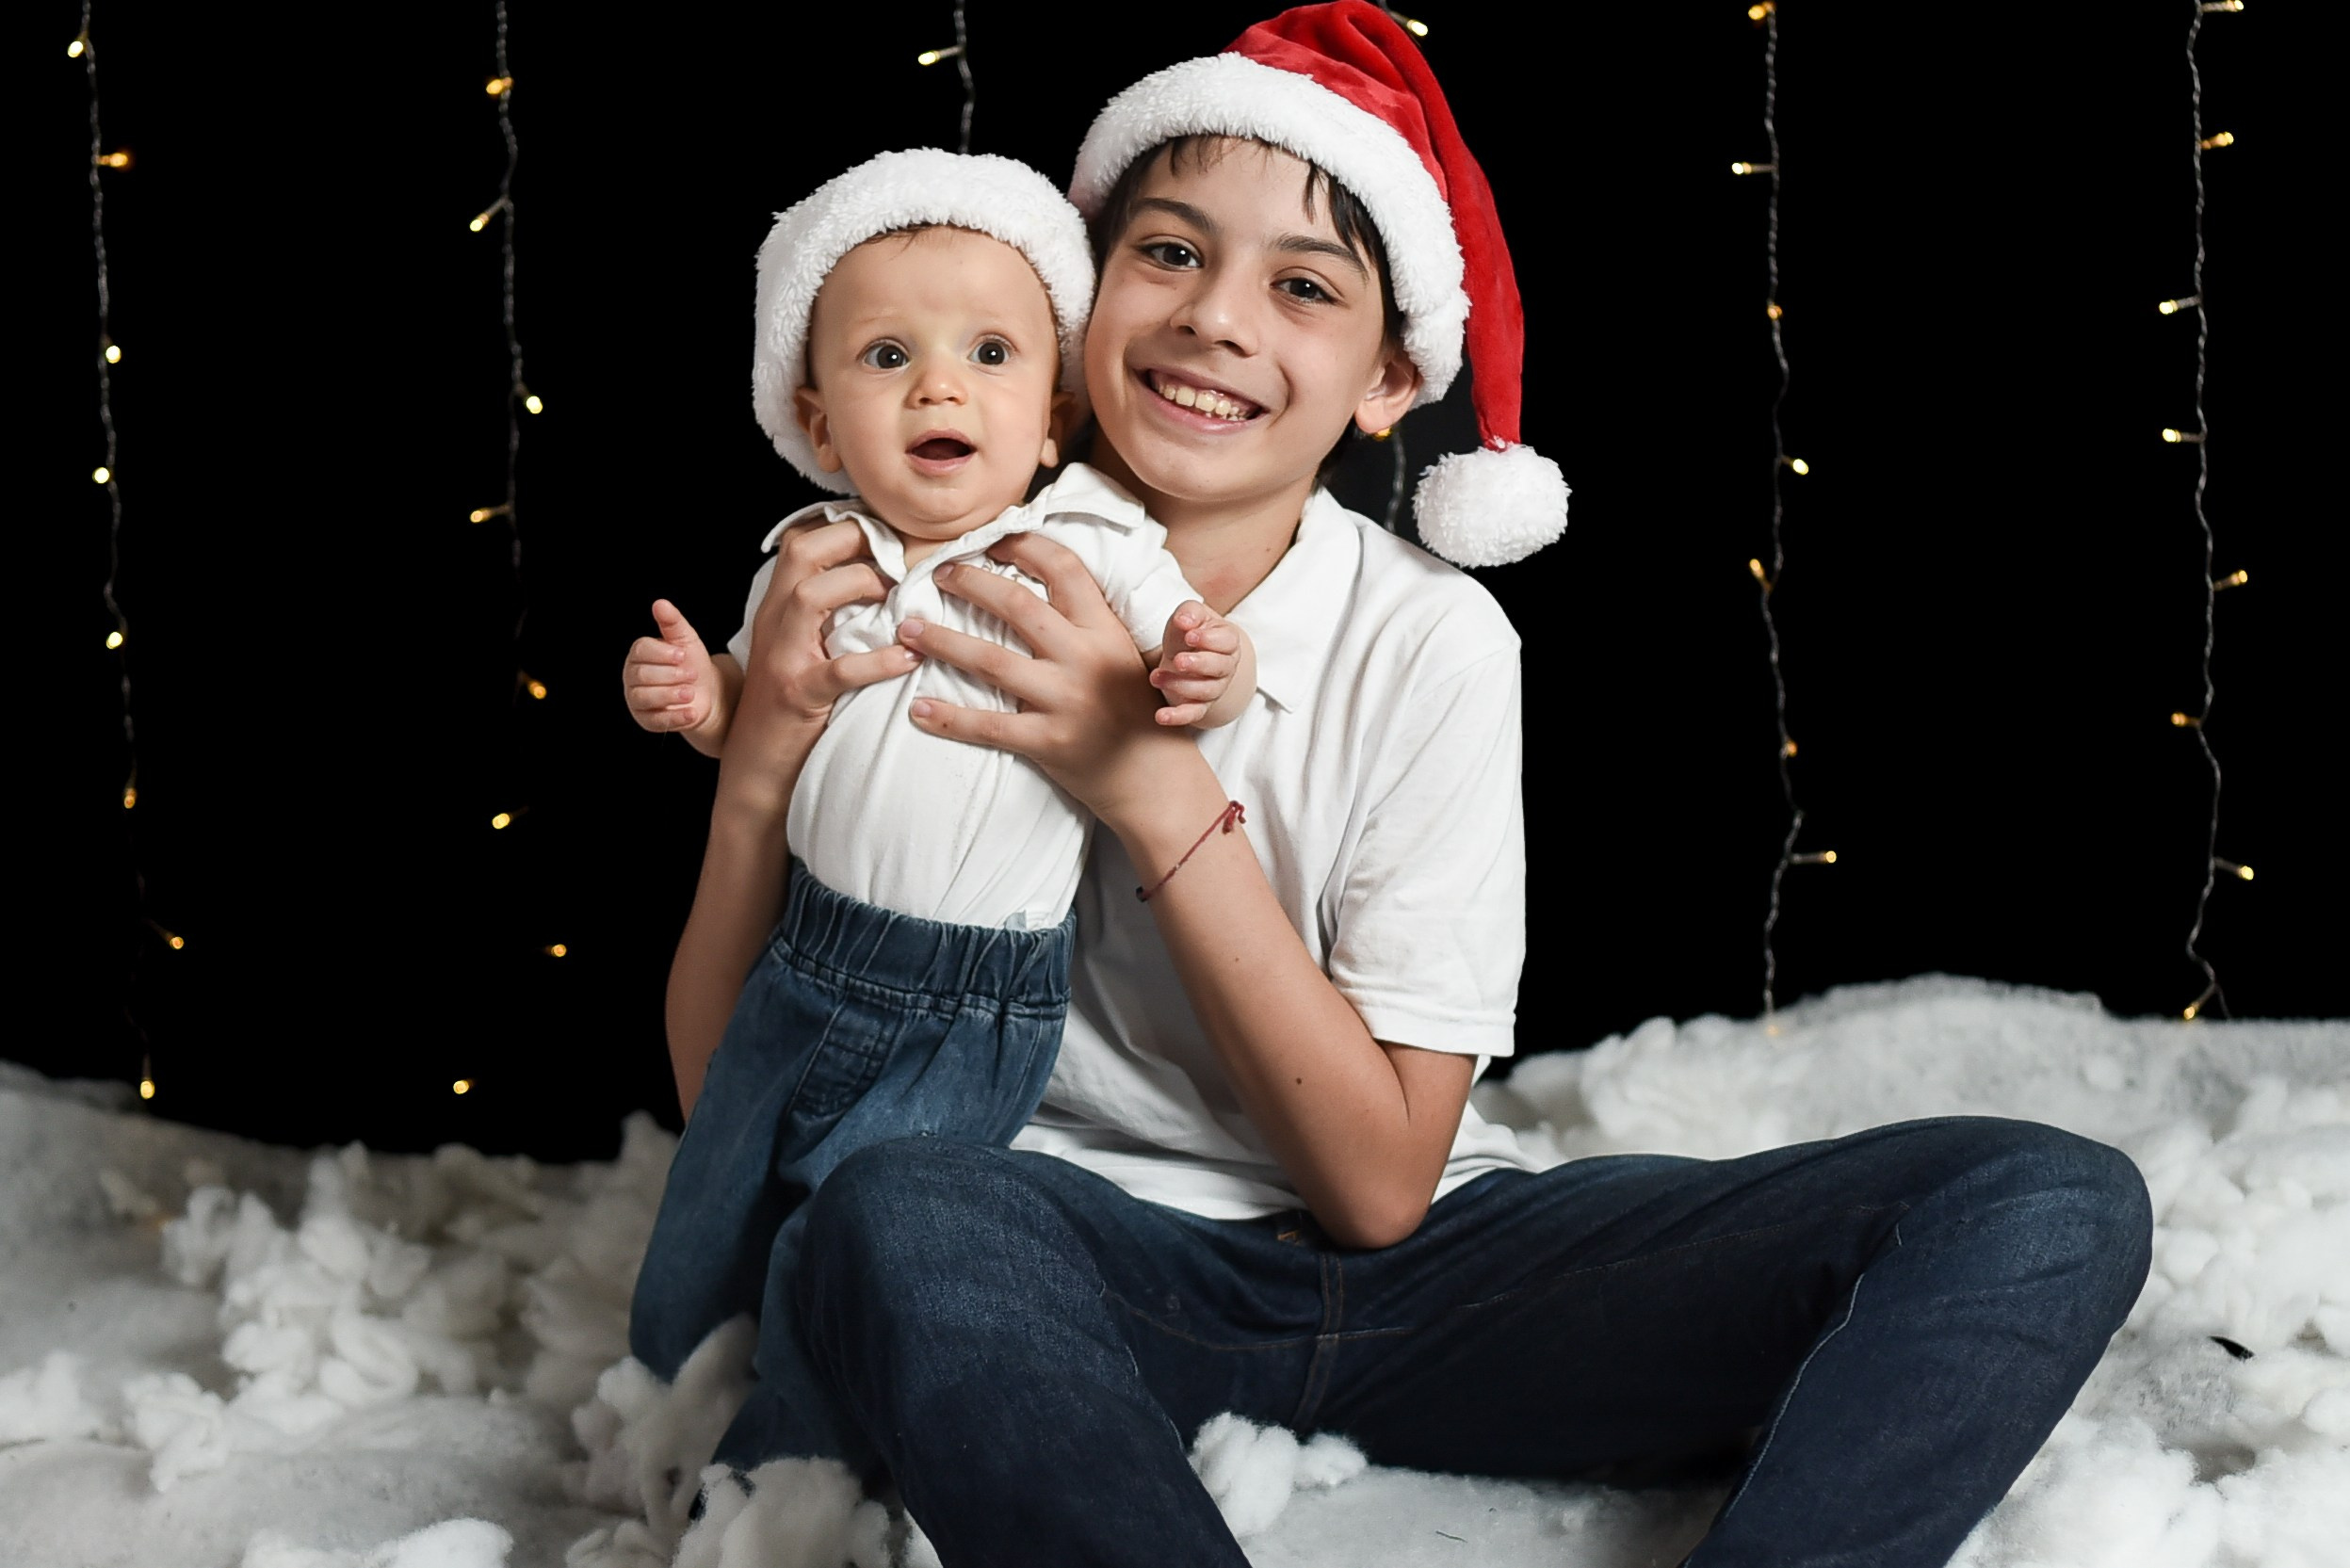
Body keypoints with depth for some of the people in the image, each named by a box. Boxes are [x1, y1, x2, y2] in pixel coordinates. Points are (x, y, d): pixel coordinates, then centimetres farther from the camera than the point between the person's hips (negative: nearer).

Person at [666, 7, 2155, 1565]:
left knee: (2053, 1205, -17)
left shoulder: (1429, 646, -8)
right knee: (897, 1216, -39)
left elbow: (1378, 1180, -12)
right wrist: (760, 769, -22)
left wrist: (1153, 787, -22)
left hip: (1409, 1270, 2)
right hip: (1077, 1281, -1)